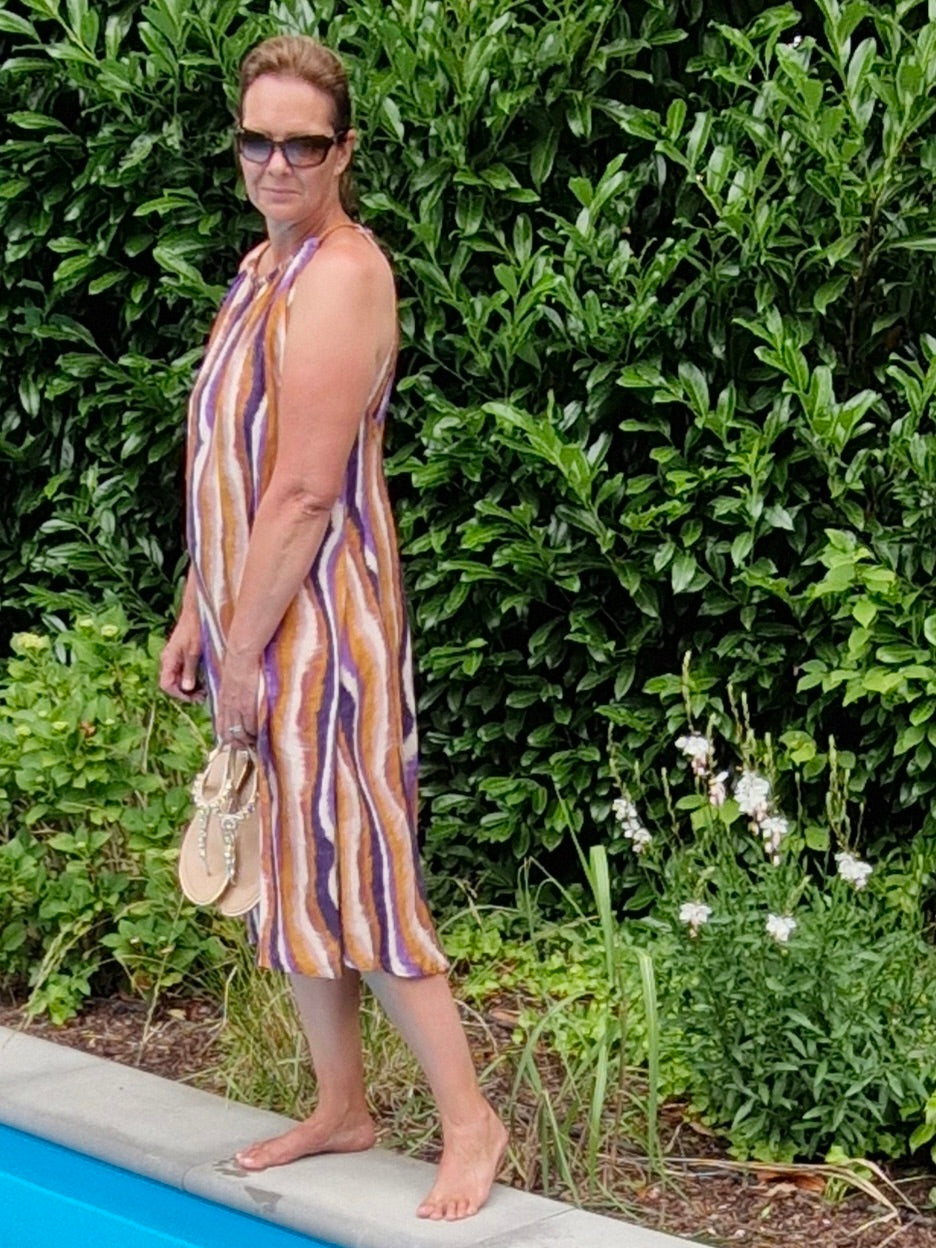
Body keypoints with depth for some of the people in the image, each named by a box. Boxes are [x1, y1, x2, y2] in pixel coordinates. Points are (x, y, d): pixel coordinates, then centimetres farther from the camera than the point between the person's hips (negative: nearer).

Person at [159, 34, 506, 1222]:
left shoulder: (338, 275, -17)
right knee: (288, 877, 15)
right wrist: (198, 617, 17)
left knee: (349, 878, -5)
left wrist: (244, 653, -19)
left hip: (318, 629, -9)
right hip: (257, 621, 9)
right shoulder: (262, 267, 13)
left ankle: (470, 1122, 6)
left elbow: (308, 493, -22)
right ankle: (341, 1109, 27)